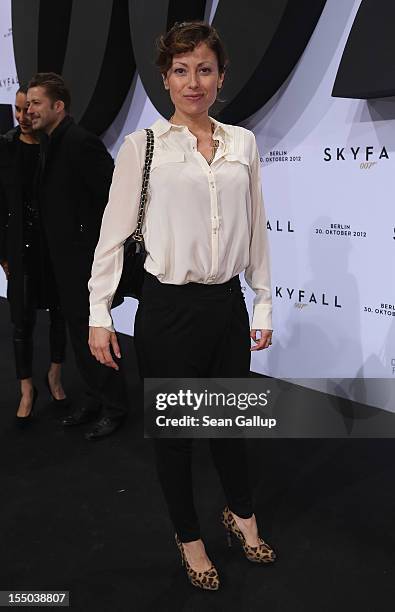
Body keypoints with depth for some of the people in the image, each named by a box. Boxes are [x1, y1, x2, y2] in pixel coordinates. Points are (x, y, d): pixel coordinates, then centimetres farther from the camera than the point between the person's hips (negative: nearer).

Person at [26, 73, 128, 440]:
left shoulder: (82, 142, -16)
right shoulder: (48, 143, 11)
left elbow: (115, 195, -20)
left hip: (86, 256, -9)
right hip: (63, 257, 9)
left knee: (93, 331, 1)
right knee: (78, 330, 16)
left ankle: (113, 406, 17)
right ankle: (94, 398, 30)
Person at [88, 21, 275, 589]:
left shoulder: (243, 143, 5)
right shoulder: (142, 146, -5)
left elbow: (255, 229, 8)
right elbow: (115, 231, -4)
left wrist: (264, 302, 9)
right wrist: (99, 313, -5)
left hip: (227, 303, 3)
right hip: (169, 308, -3)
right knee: (174, 427, 11)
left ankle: (241, 514, 45)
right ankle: (189, 536, 35)